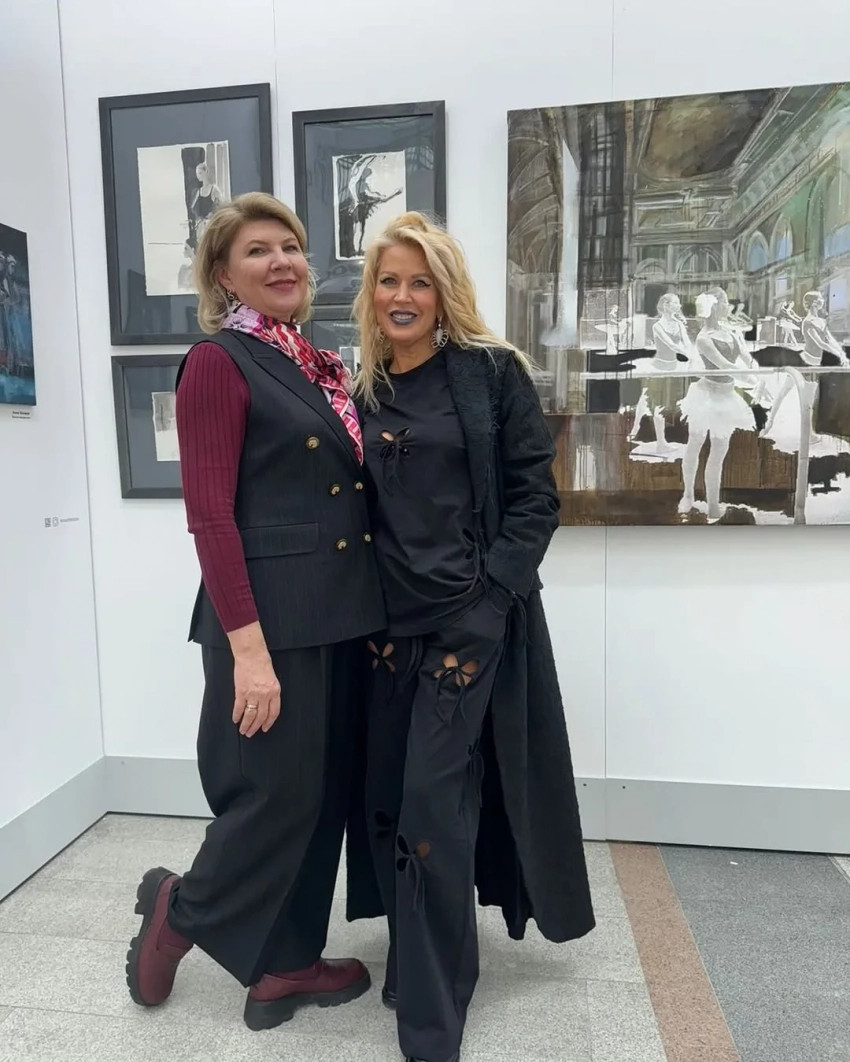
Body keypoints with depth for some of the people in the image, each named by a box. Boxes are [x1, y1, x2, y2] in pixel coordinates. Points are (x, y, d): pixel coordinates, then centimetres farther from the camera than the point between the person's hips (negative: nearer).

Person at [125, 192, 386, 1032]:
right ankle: (177, 912, 33)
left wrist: (370, 610, 11)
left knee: (325, 792, 14)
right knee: (276, 795, 3)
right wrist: (247, 645, -20)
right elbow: (210, 515, -15)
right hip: (273, 616, -8)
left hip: (339, 613, 8)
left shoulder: (315, 364, 14)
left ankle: (285, 964, 34)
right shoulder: (217, 363, -8)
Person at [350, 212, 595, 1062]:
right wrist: (370, 614, 3)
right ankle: (422, 953, 35)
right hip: (391, 621, 5)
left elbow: (535, 492, -5)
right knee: (387, 800, 9)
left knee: (433, 798, -3)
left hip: (475, 616, -4)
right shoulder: (364, 393, 11)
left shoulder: (492, 370, -2)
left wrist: (488, 596, -13)